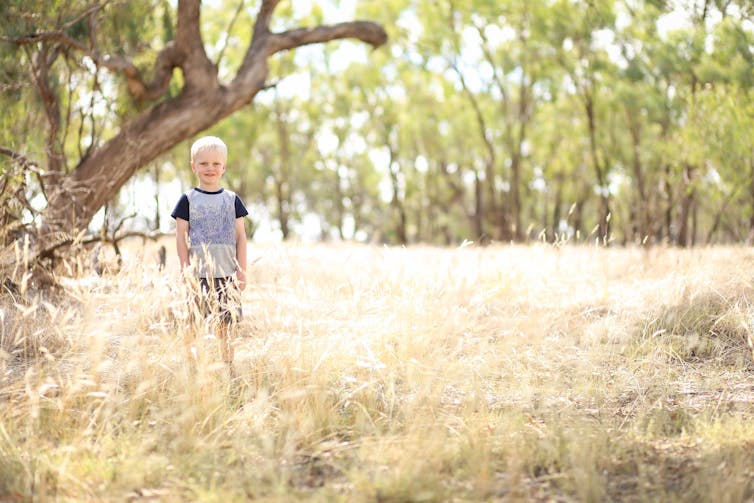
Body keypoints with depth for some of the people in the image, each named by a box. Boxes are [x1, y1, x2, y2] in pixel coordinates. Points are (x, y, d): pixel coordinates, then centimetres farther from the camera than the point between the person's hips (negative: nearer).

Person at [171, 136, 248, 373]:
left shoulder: (232, 200, 9)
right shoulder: (188, 200, 3)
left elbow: (240, 237, 8)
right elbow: (181, 237, 1)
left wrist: (241, 270, 1)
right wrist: (185, 269, -6)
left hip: (226, 273, 2)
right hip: (196, 274, -1)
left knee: (225, 325, 3)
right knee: (191, 324, -2)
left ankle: (228, 368, 8)